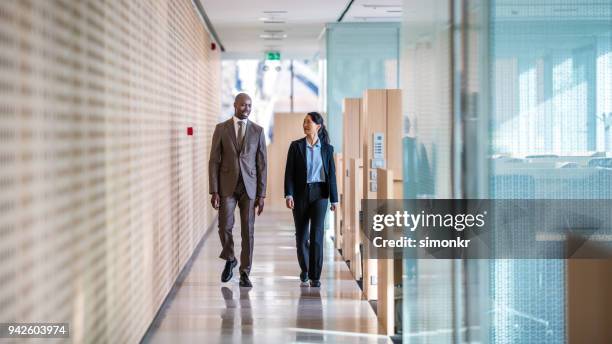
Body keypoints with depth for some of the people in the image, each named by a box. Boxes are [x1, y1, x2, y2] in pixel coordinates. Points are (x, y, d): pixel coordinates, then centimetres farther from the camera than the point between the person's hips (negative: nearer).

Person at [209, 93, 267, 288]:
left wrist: (261, 194, -1)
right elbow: (214, 161, 0)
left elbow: (262, 164, 5)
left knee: (248, 231, 0)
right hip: (227, 185, -1)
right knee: (225, 226, -8)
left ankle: (244, 274, 8)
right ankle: (229, 260, 20)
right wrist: (214, 191, -7)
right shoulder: (221, 129, 2)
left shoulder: (257, 131, 5)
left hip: (249, 186, 1)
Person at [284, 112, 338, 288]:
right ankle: (304, 268, 33)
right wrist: (288, 194, -12)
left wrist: (334, 199, 4)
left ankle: (315, 276, -8)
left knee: (317, 234, -11)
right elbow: (289, 172, -2)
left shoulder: (327, 148, 3)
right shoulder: (296, 146, 2)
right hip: (300, 193, 1)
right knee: (301, 235, 9)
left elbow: (331, 174, 5)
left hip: (319, 194, -1)